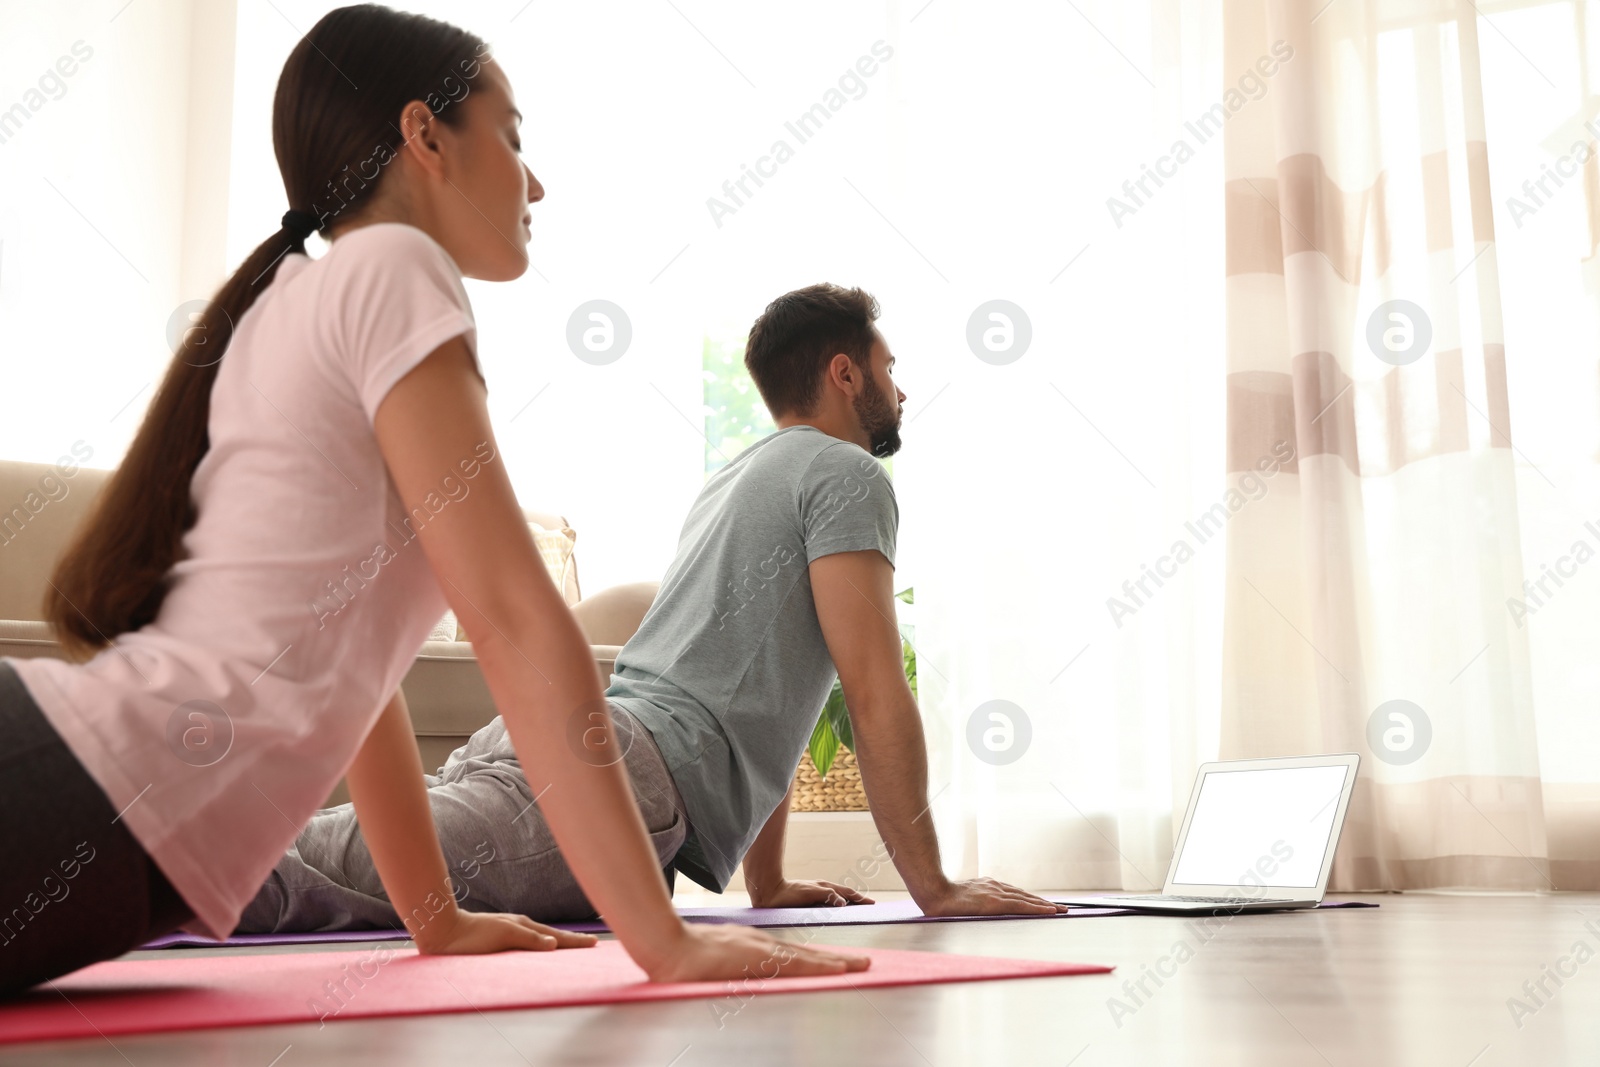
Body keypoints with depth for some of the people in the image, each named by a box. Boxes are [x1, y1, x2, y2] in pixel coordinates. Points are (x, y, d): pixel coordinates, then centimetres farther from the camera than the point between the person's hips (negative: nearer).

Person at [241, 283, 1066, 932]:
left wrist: (769, 886, 39)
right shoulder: (846, 474, 6)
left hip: (558, 736, 9)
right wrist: (933, 889, 0)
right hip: (636, 773, -9)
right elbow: (874, 691, -4)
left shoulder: (734, 480, 34)